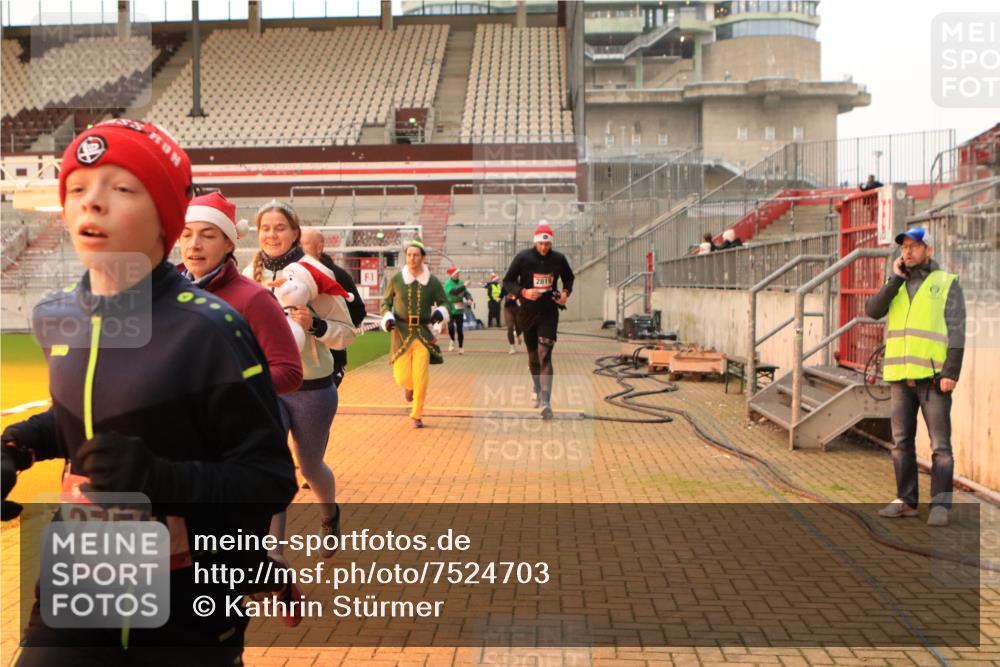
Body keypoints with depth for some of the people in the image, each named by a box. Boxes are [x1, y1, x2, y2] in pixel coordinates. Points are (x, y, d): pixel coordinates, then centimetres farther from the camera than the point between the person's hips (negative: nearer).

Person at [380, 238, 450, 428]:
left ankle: (416, 416, 16)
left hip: (423, 333, 0)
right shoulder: (396, 279, -2)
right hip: (402, 333, 0)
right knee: (402, 377, -3)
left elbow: (444, 302, 11)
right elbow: (386, 302, 11)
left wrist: (440, 313, -11)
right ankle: (409, 387, 37)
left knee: (421, 379, -3)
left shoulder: (433, 282, -2)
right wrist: (387, 318, -7)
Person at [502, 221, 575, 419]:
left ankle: (546, 403, -18)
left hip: (549, 312, -1)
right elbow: (507, 281, -3)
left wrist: (566, 292, -4)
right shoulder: (523, 257, -8)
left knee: (544, 356, -13)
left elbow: (569, 278, 16)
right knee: (533, 356, 14)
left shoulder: (558, 259, -3)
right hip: (528, 312, 1)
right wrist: (523, 292, -20)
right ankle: (538, 392, 38)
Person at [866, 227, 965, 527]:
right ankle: (905, 500, 14)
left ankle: (940, 505, 0)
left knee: (940, 444, -4)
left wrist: (951, 372, -14)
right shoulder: (895, 285, 15)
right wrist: (896, 278, -4)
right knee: (901, 442, 7)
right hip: (900, 377, 5)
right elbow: (872, 311, -2)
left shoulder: (947, 283, 2)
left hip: (933, 376, -4)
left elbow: (956, 331, -5)